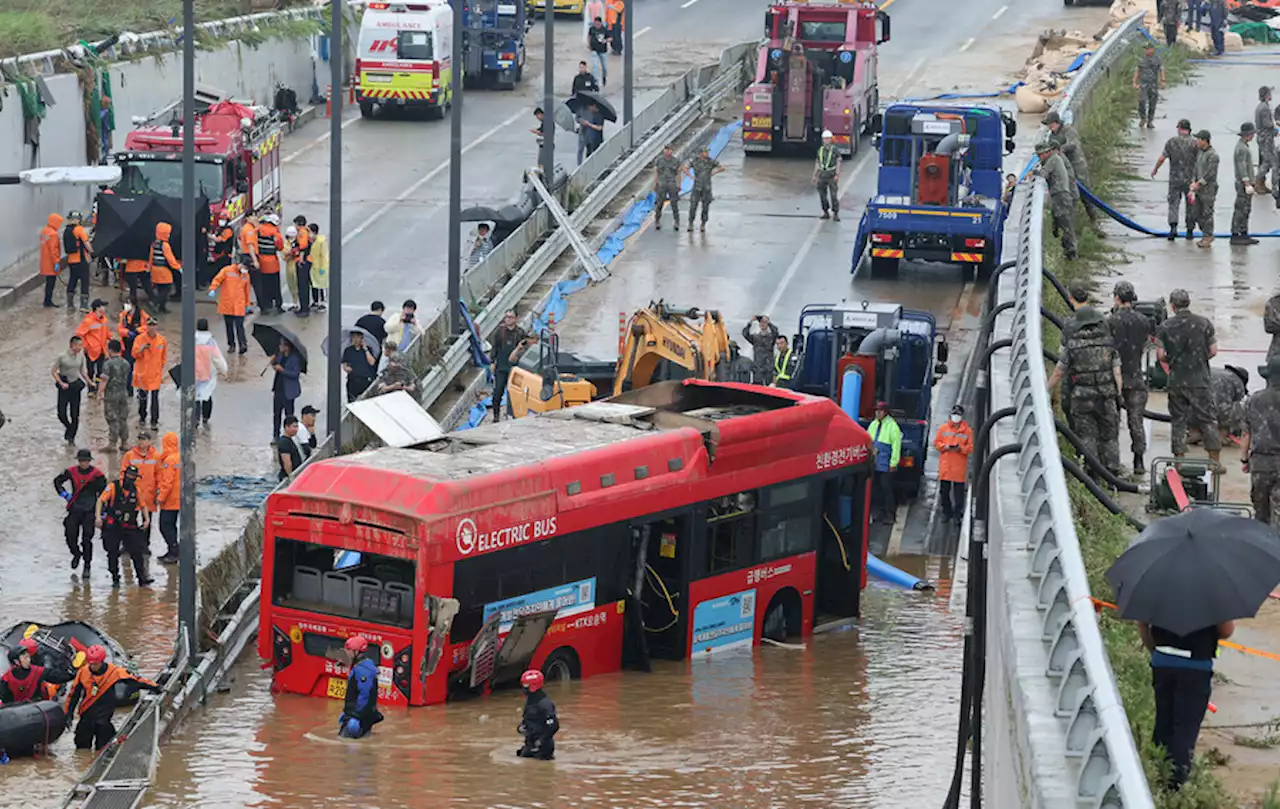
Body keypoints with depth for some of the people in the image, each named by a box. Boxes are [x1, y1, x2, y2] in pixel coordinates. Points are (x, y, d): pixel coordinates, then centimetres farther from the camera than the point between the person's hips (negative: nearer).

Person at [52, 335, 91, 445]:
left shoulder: (81, 356, -1)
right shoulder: (62, 356, -12)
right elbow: (53, 371, -5)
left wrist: (90, 382, -3)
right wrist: (61, 383, -15)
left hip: (75, 386, 3)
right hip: (64, 387, -3)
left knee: (75, 415, 1)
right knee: (61, 413, -3)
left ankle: (71, 437, 13)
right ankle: (69, 428, 26)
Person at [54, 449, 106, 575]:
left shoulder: (97, 474, -5)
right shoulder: (71, 472, 2)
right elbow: (57, 481, 19)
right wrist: (65, 494, 9)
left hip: (90, 511, -3)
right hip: (75, 509, 3)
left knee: (87, 539, -4)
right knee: (71, 537, 3)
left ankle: (87, 566, 5)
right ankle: (76, 554, 34)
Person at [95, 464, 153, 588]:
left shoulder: (137, 490, 5)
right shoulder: (113, 487, -8)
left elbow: (143, 505, 17)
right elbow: (101, 500, -10)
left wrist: (147, 519, 4)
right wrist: (98, 516, -19)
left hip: (130, 527, 2)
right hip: (112, 527, -2)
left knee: (137, 552, -6)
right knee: (113, 553, 4)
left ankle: (142, 578, -4)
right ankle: (115, 579, 16)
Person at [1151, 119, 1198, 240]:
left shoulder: (1171, 142, -5)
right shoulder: (1195, 143, -7)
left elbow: (1162, 158, -3)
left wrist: (1155, 169, 14)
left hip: (1175, 179, 0)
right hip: (1190, 179, 0)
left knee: (1173, 204, 5)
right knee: (1191, 205, 12)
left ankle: (1173, 227, -13)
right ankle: (1190, 231, 17)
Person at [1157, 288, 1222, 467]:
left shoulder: (1165, 327, -3)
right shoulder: (1204, 323, -2)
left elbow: (1160, 354, -5)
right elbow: (1213, 351, -1)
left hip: (1176, 380, 0)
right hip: (1199, 379, 0)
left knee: (1178, 420, 8)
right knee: (1207, 418, 5)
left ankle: (1179, 459, 8)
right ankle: (1214, 459, 3)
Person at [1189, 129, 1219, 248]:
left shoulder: (1212, 155, -15)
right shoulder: (1200, 153, 13)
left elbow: (1210, 173, -20)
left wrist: (1198, 184, -17)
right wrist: (1193, 182, 1)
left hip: (1209, 188, -9)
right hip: (1199, 188, 9)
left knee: (1207, 214, -3)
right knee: (1197, 214, 10)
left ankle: (1208, 237, 5)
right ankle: (1206, 235, 21)